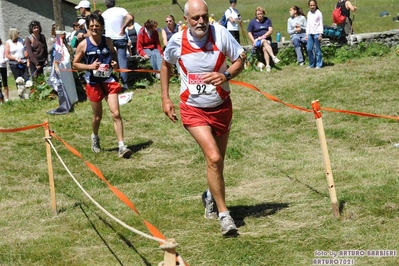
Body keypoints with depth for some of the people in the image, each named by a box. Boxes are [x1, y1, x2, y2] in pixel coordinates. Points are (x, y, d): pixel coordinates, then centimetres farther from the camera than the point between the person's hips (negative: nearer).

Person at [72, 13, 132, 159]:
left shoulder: (108, 41, 0)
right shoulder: (83, 45, -7)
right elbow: (75, 64, -1)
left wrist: (115, 63, -2)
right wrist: (89, 66, -18)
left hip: (109, 80, 1)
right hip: (93, 83, -1)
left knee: (116, 113, -11)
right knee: (97, 116, 12)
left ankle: (121, 146, -10)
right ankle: (95, 137, 43)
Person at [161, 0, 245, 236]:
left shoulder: (221, 34, -15)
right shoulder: (177, 41, -11)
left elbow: (241, 59, -4)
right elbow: (166, 65, 10)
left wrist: (226, 75, -24)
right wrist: (165, 98, 6)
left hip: (221, 107, 2)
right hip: (193, 109, -2)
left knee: (217, 162, 13)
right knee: (214, 158, -19)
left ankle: (211, 196, 45)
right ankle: (224, 215, -9)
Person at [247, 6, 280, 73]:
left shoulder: (267, 20, 8)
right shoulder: (252, 22, 6)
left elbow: (271, 31, 0)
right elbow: (249, 33, 7)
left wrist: (263, 36, -15)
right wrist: (254, 41, -9)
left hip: (267, 39, 1)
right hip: (257, 39, -1)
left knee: (265, 48, -32)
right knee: (264, 42, -36)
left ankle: (268, 65, -42)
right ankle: (273, 57, -50)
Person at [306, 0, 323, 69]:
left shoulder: (318, 13, -1)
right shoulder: (309, 13, 15)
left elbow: (321, 24, -3)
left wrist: (320, 34, -10)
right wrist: (307, 34, 14)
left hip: (317, 33, -5)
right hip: (310, 33, 5)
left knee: (317, 49, -4)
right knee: (309, 49, 0)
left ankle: (318, 65, 3)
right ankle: (311, 64, 10)